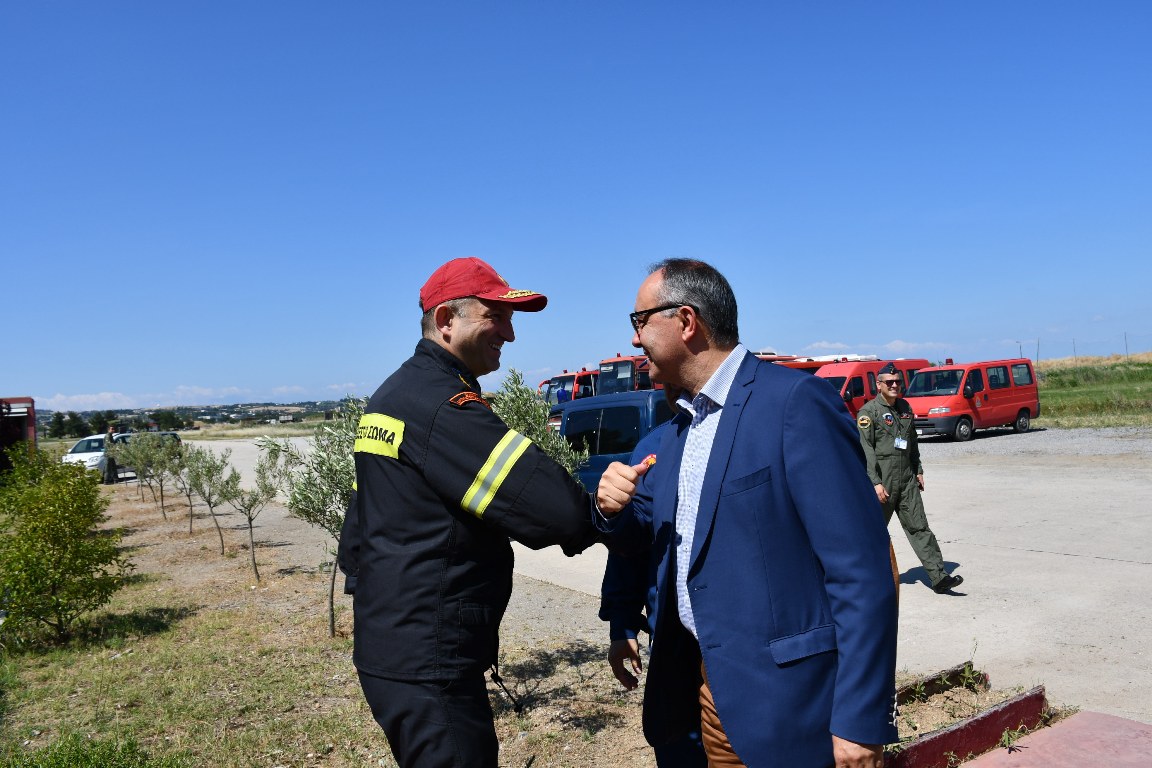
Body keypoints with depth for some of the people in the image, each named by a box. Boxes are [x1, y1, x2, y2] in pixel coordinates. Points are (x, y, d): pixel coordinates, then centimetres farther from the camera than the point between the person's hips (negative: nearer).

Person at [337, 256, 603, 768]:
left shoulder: (391, 396, 11)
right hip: (428, 665, -10)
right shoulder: (444, 405, -21)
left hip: (392, 645, 10)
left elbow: (358, 533, 17)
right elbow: (562, 511, -27)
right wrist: (601, 512, -6)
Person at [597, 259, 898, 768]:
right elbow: (638, 536, 15)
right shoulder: (679, 425, 9)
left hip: (787, 701, -7)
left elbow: (862, 572, -19)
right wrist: (614, 507, -7)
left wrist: (861, 721, -20)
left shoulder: (796, 401, -17)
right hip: (708, 686, 7)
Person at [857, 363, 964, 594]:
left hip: (907, 479, 6)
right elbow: (866, 450, -14)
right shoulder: (869, 412, -9)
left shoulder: (905, 407, 13)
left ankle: (939, 577, 0)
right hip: (882, 480, -6)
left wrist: (918, 471, 18)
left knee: (919, 527, 3)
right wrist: (875, 483, -19)